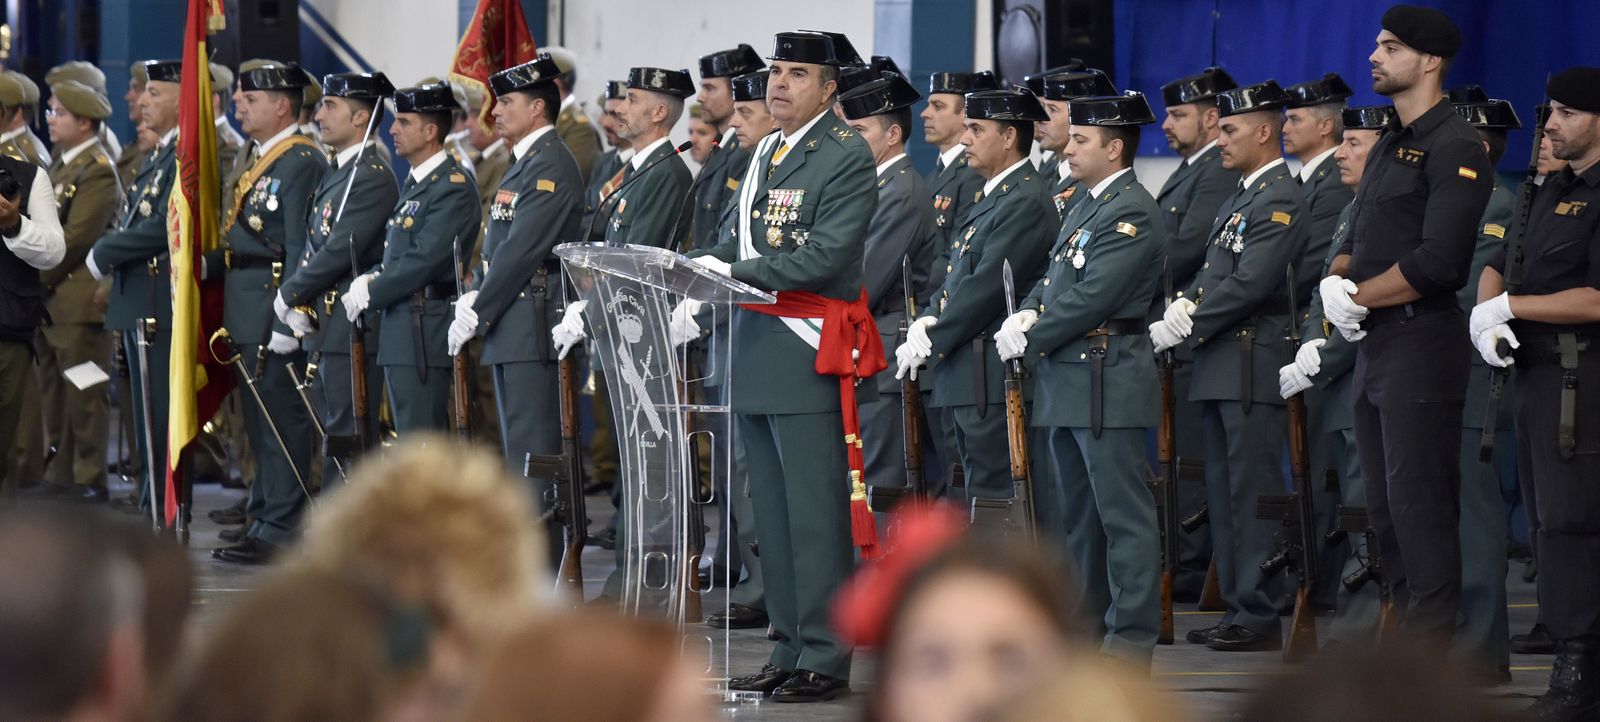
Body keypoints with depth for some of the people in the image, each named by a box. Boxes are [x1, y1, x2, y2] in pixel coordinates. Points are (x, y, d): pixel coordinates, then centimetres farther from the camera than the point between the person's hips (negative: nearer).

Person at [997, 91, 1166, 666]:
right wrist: (1027, 314, 0)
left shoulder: (1133, 213, -14)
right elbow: (1054, 277, 21)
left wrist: (1029, 339, -12)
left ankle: (1132, 634, -8)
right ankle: (1084, 622, 23)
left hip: (1107, 381, -10)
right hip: (1066, 381, 10)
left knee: (1122, 511, -8)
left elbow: (1091, 298, -20)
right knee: (1072, 511, 15)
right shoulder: (1087, 205, 18)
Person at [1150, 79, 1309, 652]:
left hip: (1253, 367, -10)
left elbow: (1249, 286, -20)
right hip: (1219, 368, 10)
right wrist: (1185, 303, 0)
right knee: (1224, 492, 12)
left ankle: (1259, 617, -6)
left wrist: (1184, 327, -15)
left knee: (1252, 493, -8)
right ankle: (1237, 608, 17)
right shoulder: (1240, 197, 19)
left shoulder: (1281, 199, -12)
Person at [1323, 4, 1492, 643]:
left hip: (1423, 344, -10)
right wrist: (1336, 281, 0)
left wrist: (1359, 297, -13)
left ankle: (1433, 649, -7)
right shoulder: (1391, 145, 18)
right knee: (1384, 505, 13)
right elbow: (1357, 242, 22)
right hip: (1374, 345, 10)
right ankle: (1409, 626, 20)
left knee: (1418, 501, -9)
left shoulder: (1454, 148, -12)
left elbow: (1438, 261, -22)